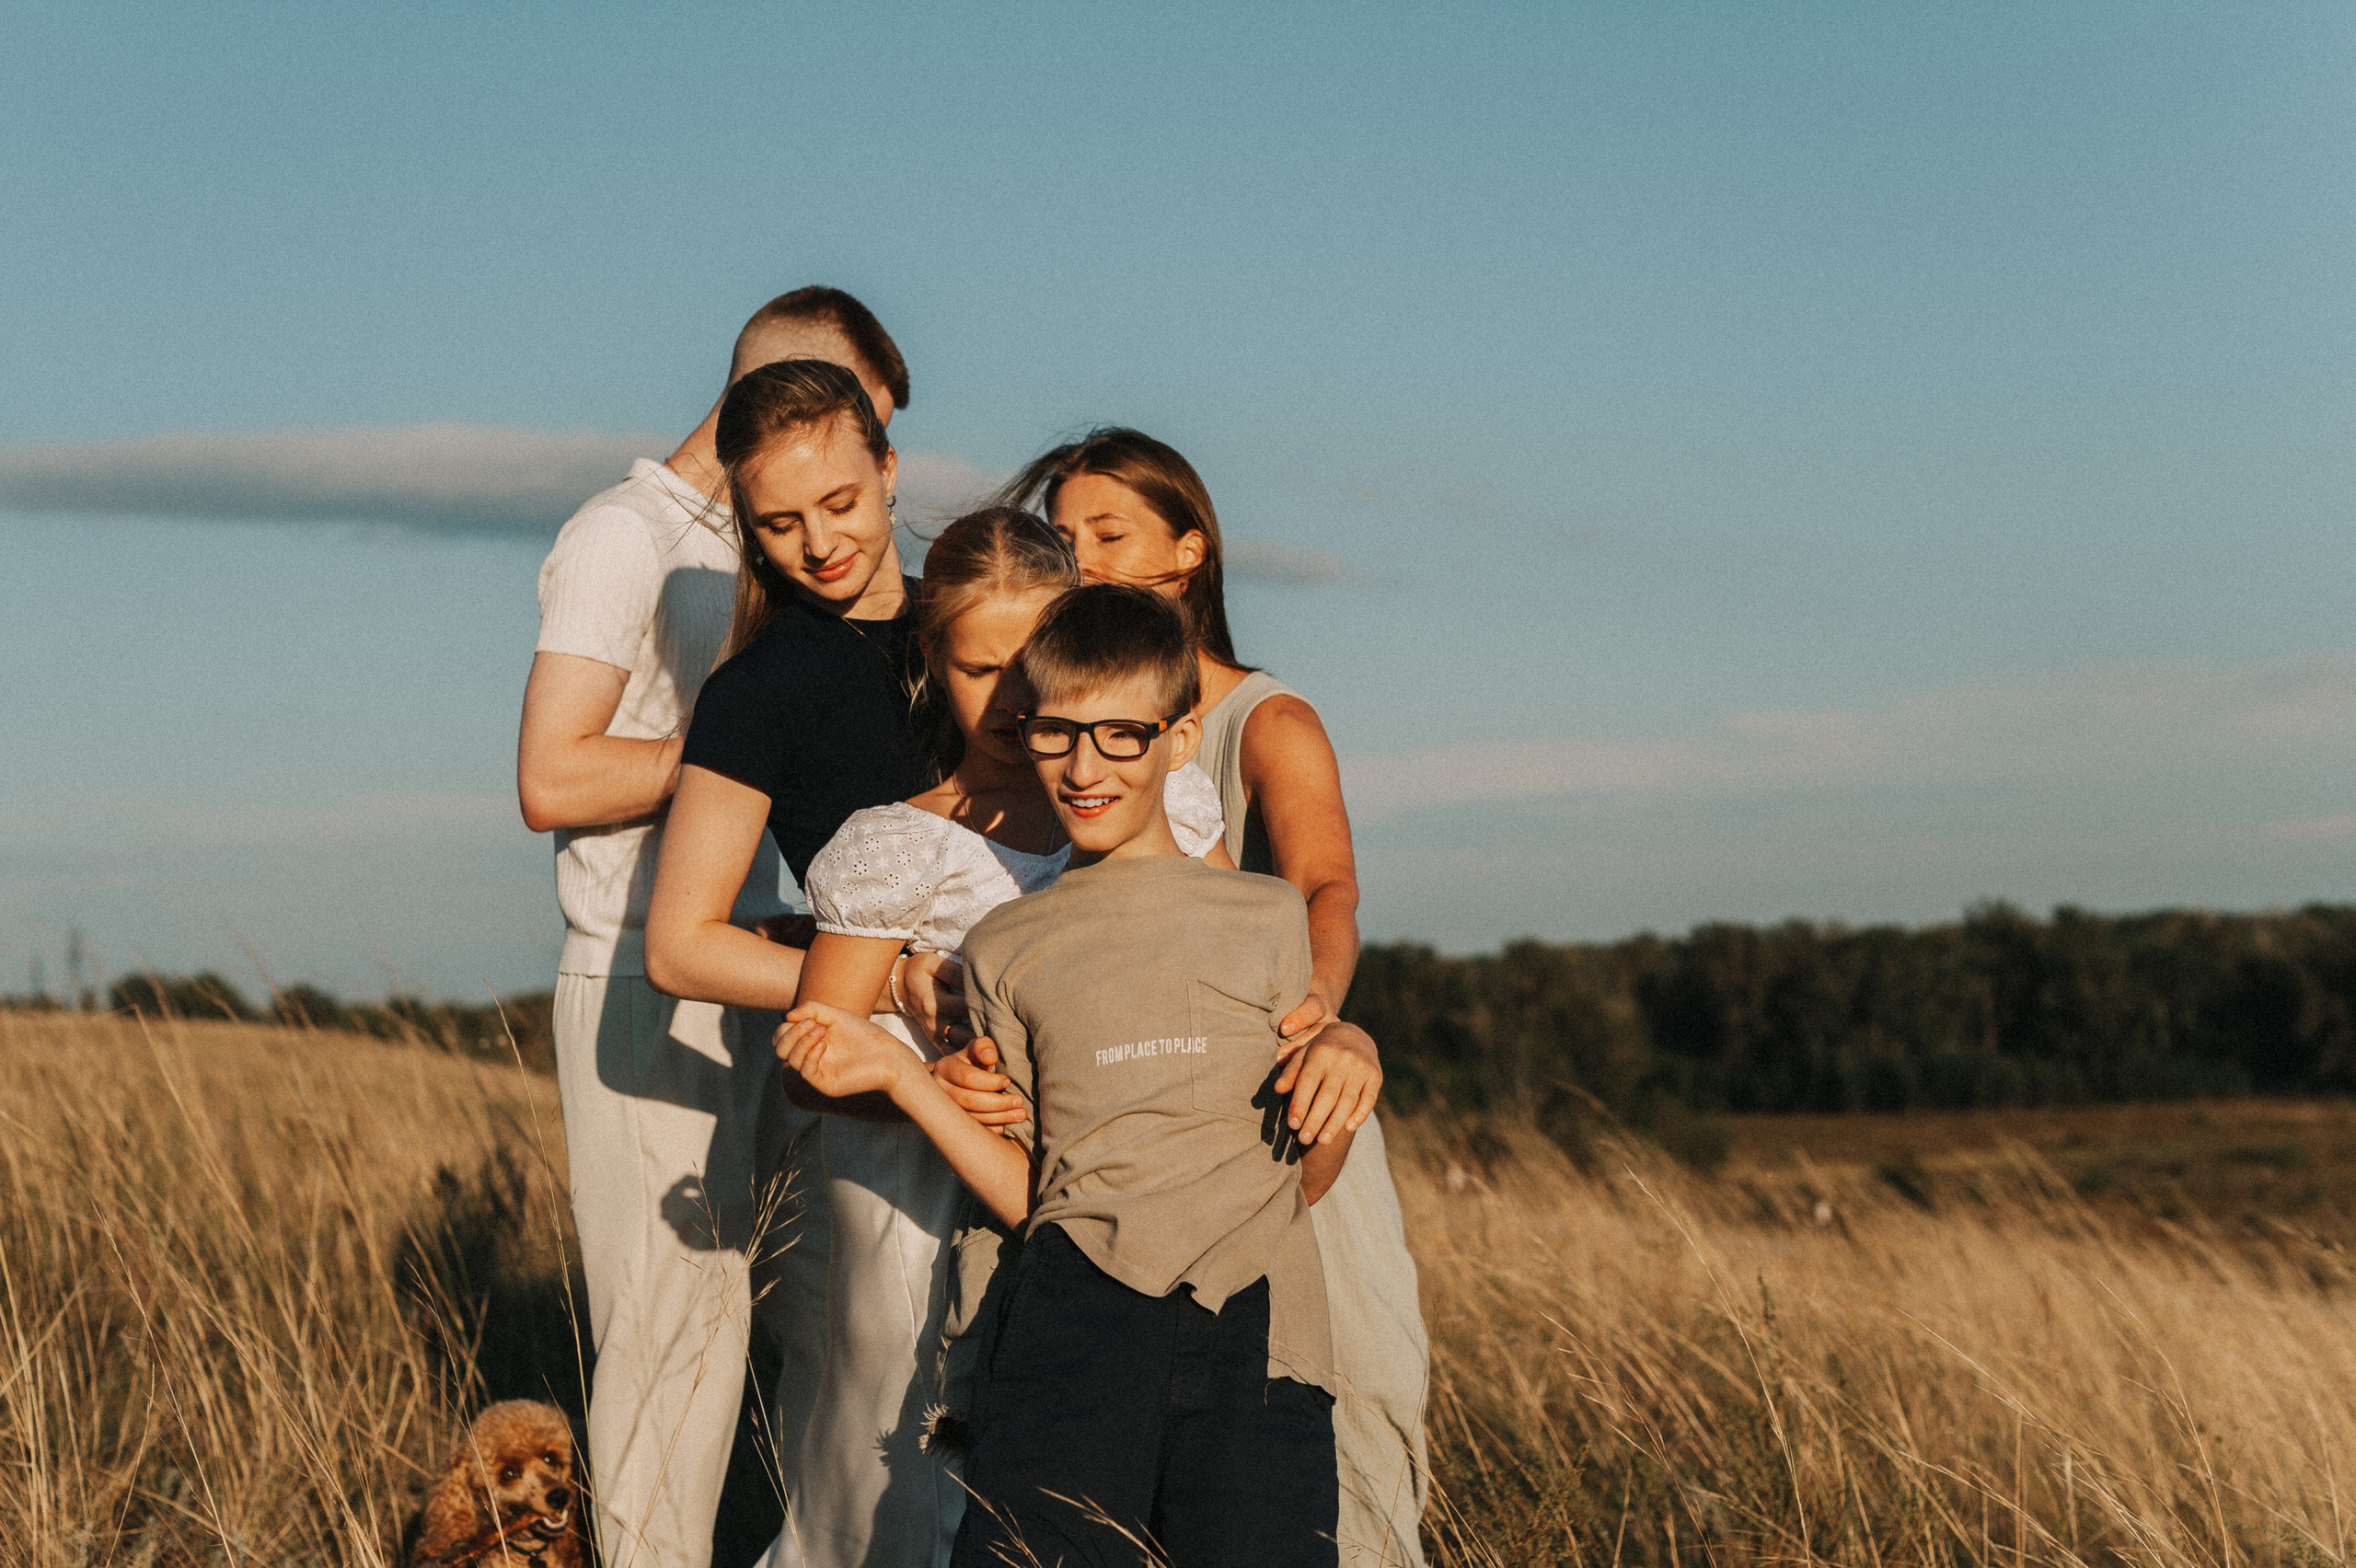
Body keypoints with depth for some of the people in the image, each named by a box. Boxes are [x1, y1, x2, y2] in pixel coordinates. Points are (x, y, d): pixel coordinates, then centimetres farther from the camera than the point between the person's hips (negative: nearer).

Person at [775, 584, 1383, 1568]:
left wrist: (1340, 1082, -5)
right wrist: (897, 1075, 3)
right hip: (1079, 1307, 0)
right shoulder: (1004, 948, 17)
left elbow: (1304, 1179, 15)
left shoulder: (1267, 917, 15)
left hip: (1256, 1328, 0)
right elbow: (1026, 1192, 11)